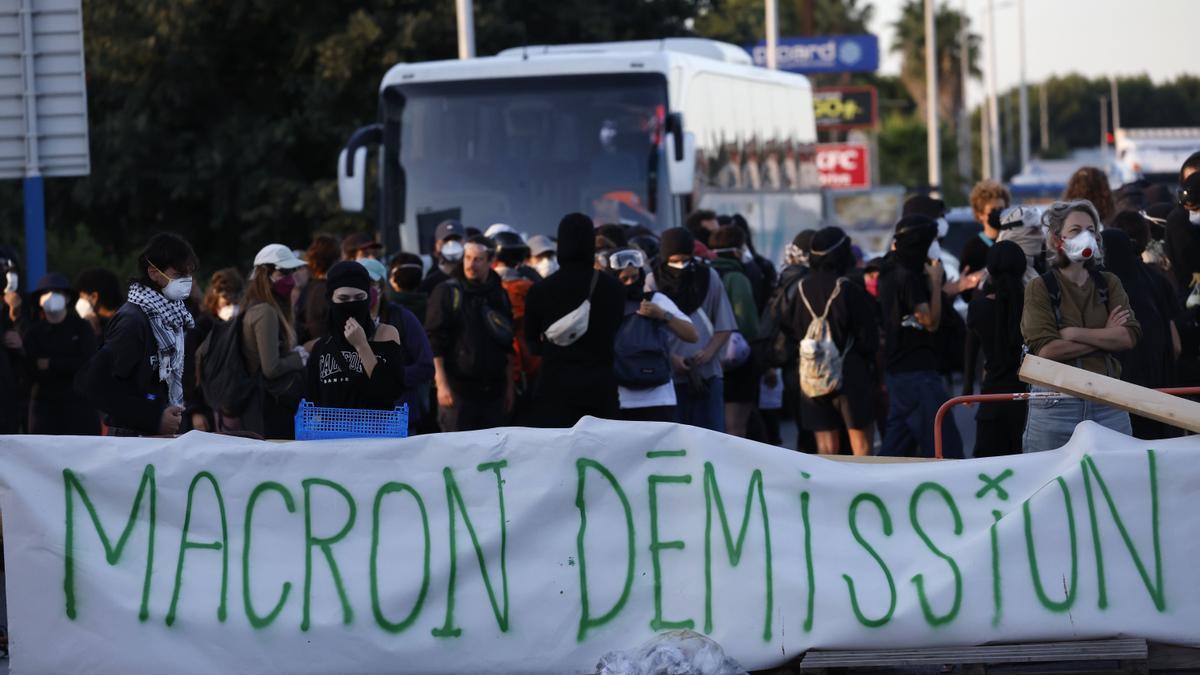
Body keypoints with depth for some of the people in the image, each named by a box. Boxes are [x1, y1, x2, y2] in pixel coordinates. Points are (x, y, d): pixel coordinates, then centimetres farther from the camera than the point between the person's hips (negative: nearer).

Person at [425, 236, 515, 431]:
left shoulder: (499, 295, 13)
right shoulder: (447, 292, -1)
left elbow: (508, 346, 18)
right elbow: (434, 343, -6)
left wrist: (509, 386, 14)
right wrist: (441, 384, -13)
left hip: (493, 390, 5)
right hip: (458, 389, -5)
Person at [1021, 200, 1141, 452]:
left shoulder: (1109, 284, 11)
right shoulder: (1040, 288, 0)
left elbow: (1130, 336, -3)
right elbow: (1045, 349, -12)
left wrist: (1073, 333, -10)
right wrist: (1105, 337, -6)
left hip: (1108, 402, 3)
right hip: (1056, 405, -3)